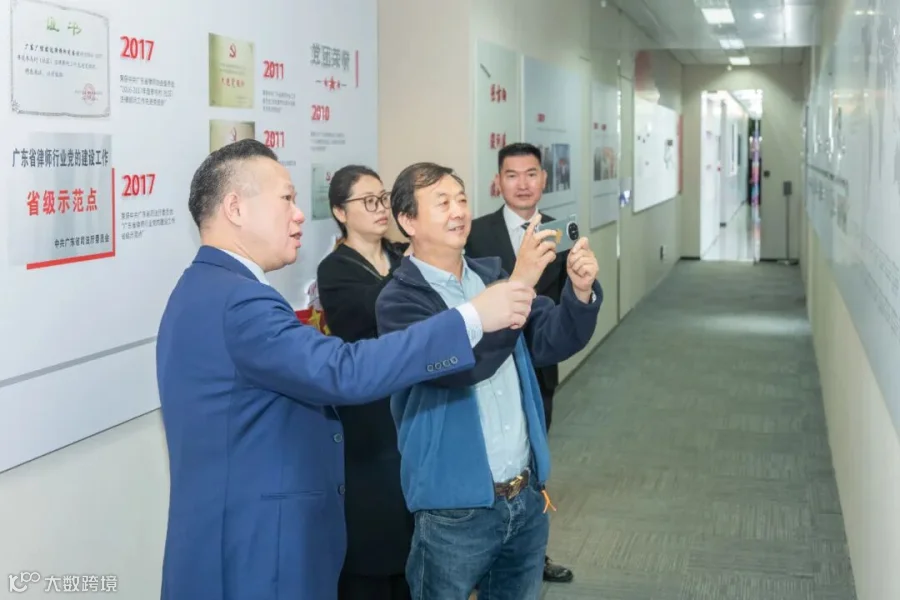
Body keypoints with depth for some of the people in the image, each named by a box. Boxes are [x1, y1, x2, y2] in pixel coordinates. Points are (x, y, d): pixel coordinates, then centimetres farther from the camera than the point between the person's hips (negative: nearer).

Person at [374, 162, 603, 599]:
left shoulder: (491, 276, 6)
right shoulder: (399, 300, -12)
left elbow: (551, 343, 2)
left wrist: (580, 291, -16)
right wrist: (518, 284, -31)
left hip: (526, 497, 6)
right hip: (456, 510, -5)